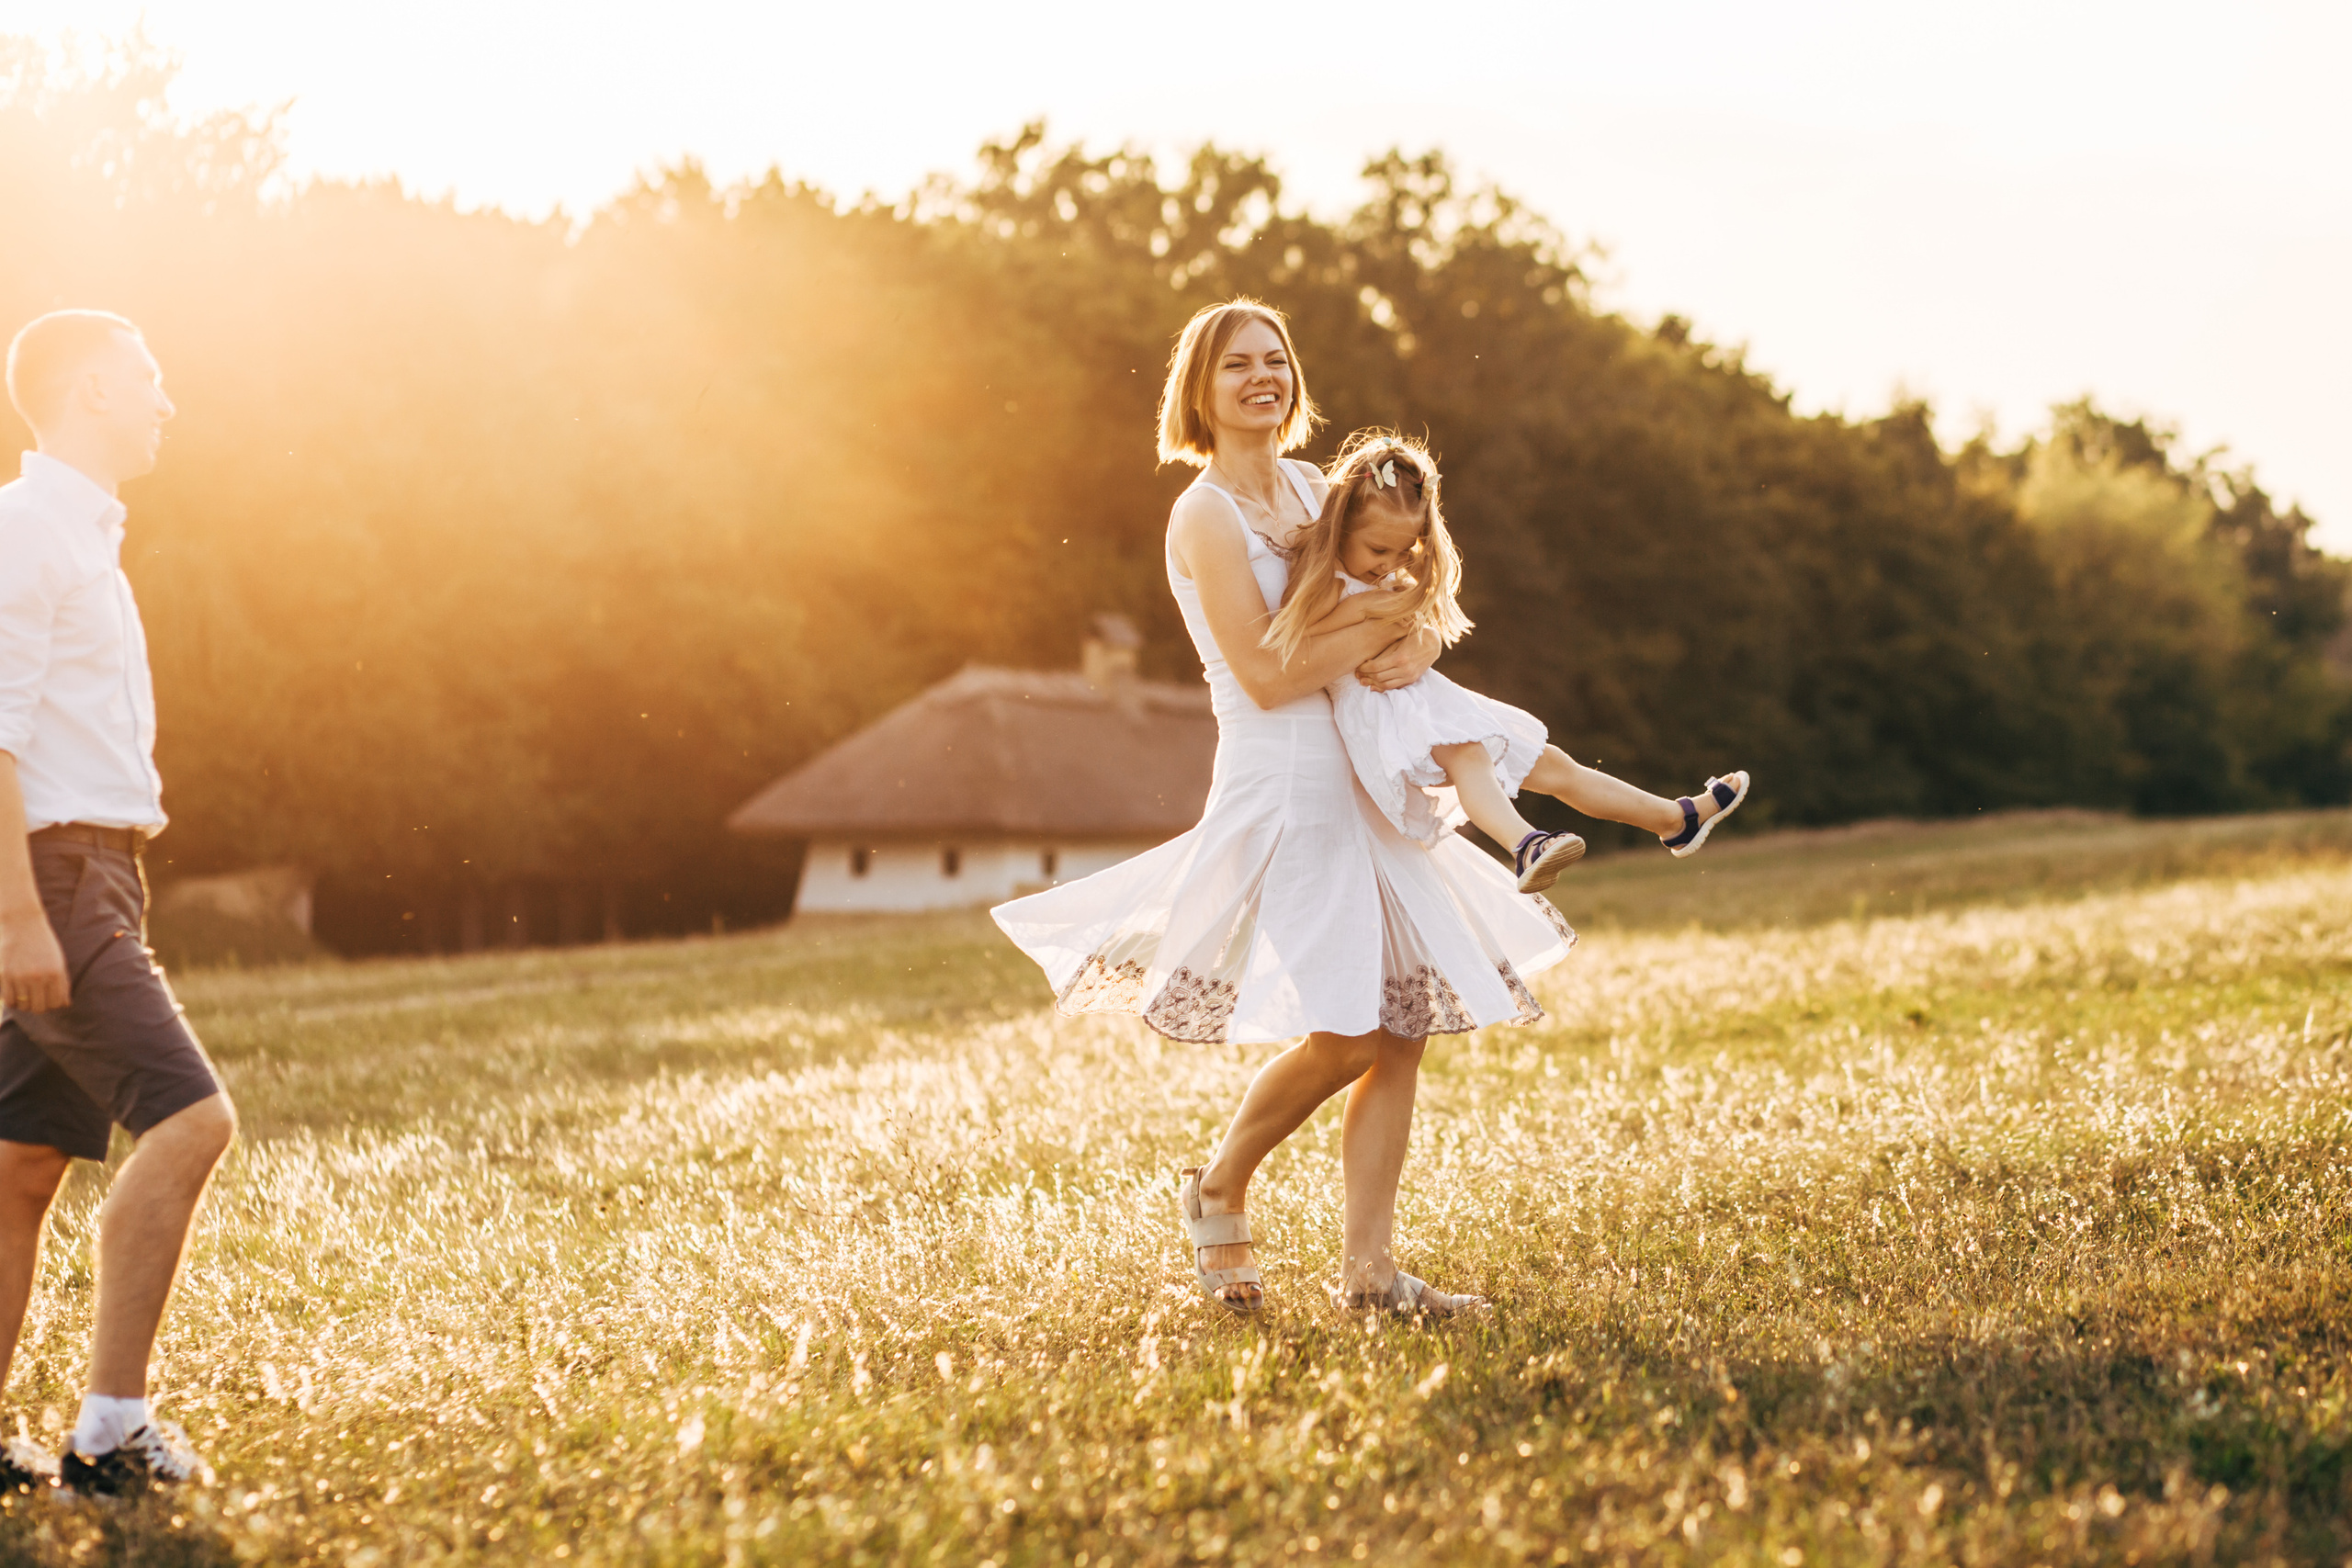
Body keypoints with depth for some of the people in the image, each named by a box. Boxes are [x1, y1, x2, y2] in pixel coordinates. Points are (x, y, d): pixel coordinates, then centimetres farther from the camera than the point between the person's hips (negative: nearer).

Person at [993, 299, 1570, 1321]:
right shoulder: (1205, 516, -9)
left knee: (1405, 1027, 2)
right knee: (1345, 1035, -13)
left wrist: (1417, 647, -7)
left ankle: (1367, 1269, 8)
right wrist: (1390, 624, -12)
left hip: (1365, 787, 8)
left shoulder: (1309, 487, 14)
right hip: (1283, 788, -8)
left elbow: (1407, 604, 17)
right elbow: (1266, 675, -17)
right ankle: (1219, 1189, 13)